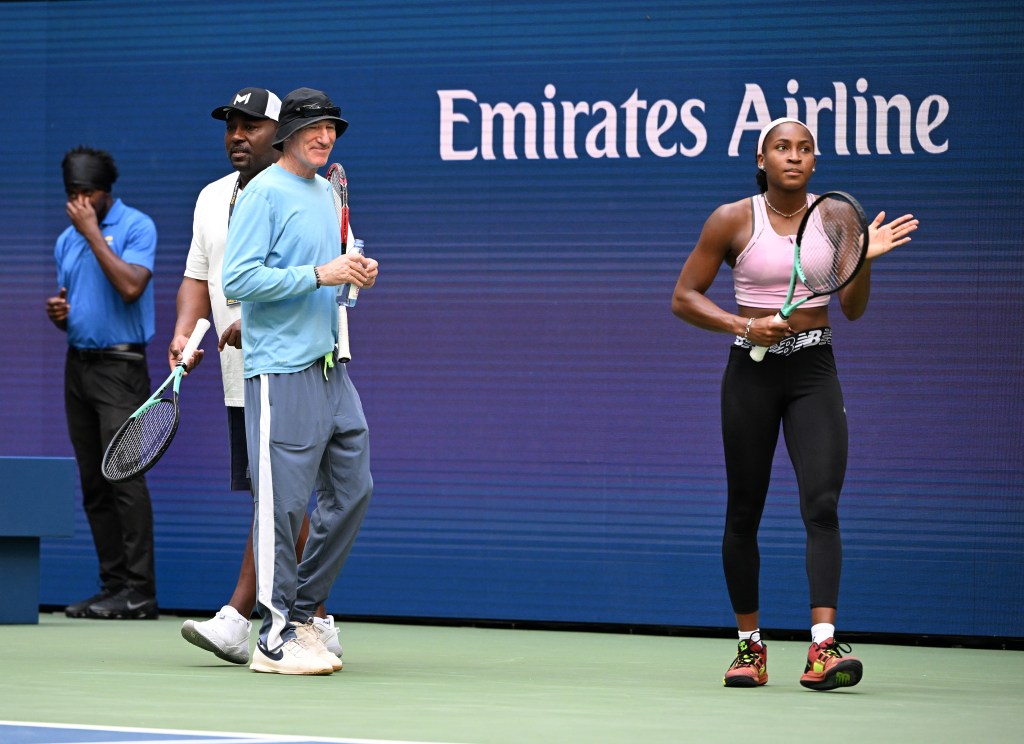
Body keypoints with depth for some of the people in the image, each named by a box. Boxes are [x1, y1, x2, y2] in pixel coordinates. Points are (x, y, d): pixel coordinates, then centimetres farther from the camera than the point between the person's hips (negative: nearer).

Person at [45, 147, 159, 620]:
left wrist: (92, 231, -14)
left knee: (124, 476, -13)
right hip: (78, 364, 7)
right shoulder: (66, 240, 16)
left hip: (120, 364, -7)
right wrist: (57, 313, 1)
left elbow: (130, 286, -19)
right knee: (93, 486, 5)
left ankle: (139, 590, -13)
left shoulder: (136, 227, -4)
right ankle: (112, 585, 7)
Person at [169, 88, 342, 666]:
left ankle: (238, 618, -14)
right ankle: (317, 624, 14)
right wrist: (186, 333, -1)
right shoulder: (213, 198, 16)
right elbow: (199, 277, 18)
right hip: (242, 378, 8)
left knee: (274, 494, -11)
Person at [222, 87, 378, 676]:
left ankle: (300, 613, 19)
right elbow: (239, 279, -17)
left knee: (352, 489, 9)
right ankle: (275, 638, 0)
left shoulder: (327, 192, 17)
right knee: (283, 504, -6)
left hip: (331, 367, 9)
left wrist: (355, 277, 7)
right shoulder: (264, 193, -8)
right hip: (281, 372, -9)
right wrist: (319, 274, -20)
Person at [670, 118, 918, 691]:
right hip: (753, 370, -1)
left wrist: (864, 260, -14)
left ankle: (823, 647, -24)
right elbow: (684, 298, 0)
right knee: (744, 511, 4)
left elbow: (853, 309, 5)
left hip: (814, 370, 1)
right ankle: (750, 644, 18)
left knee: (822, 504, -15)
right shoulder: (732, 221, -3)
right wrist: (743, 326, -14)